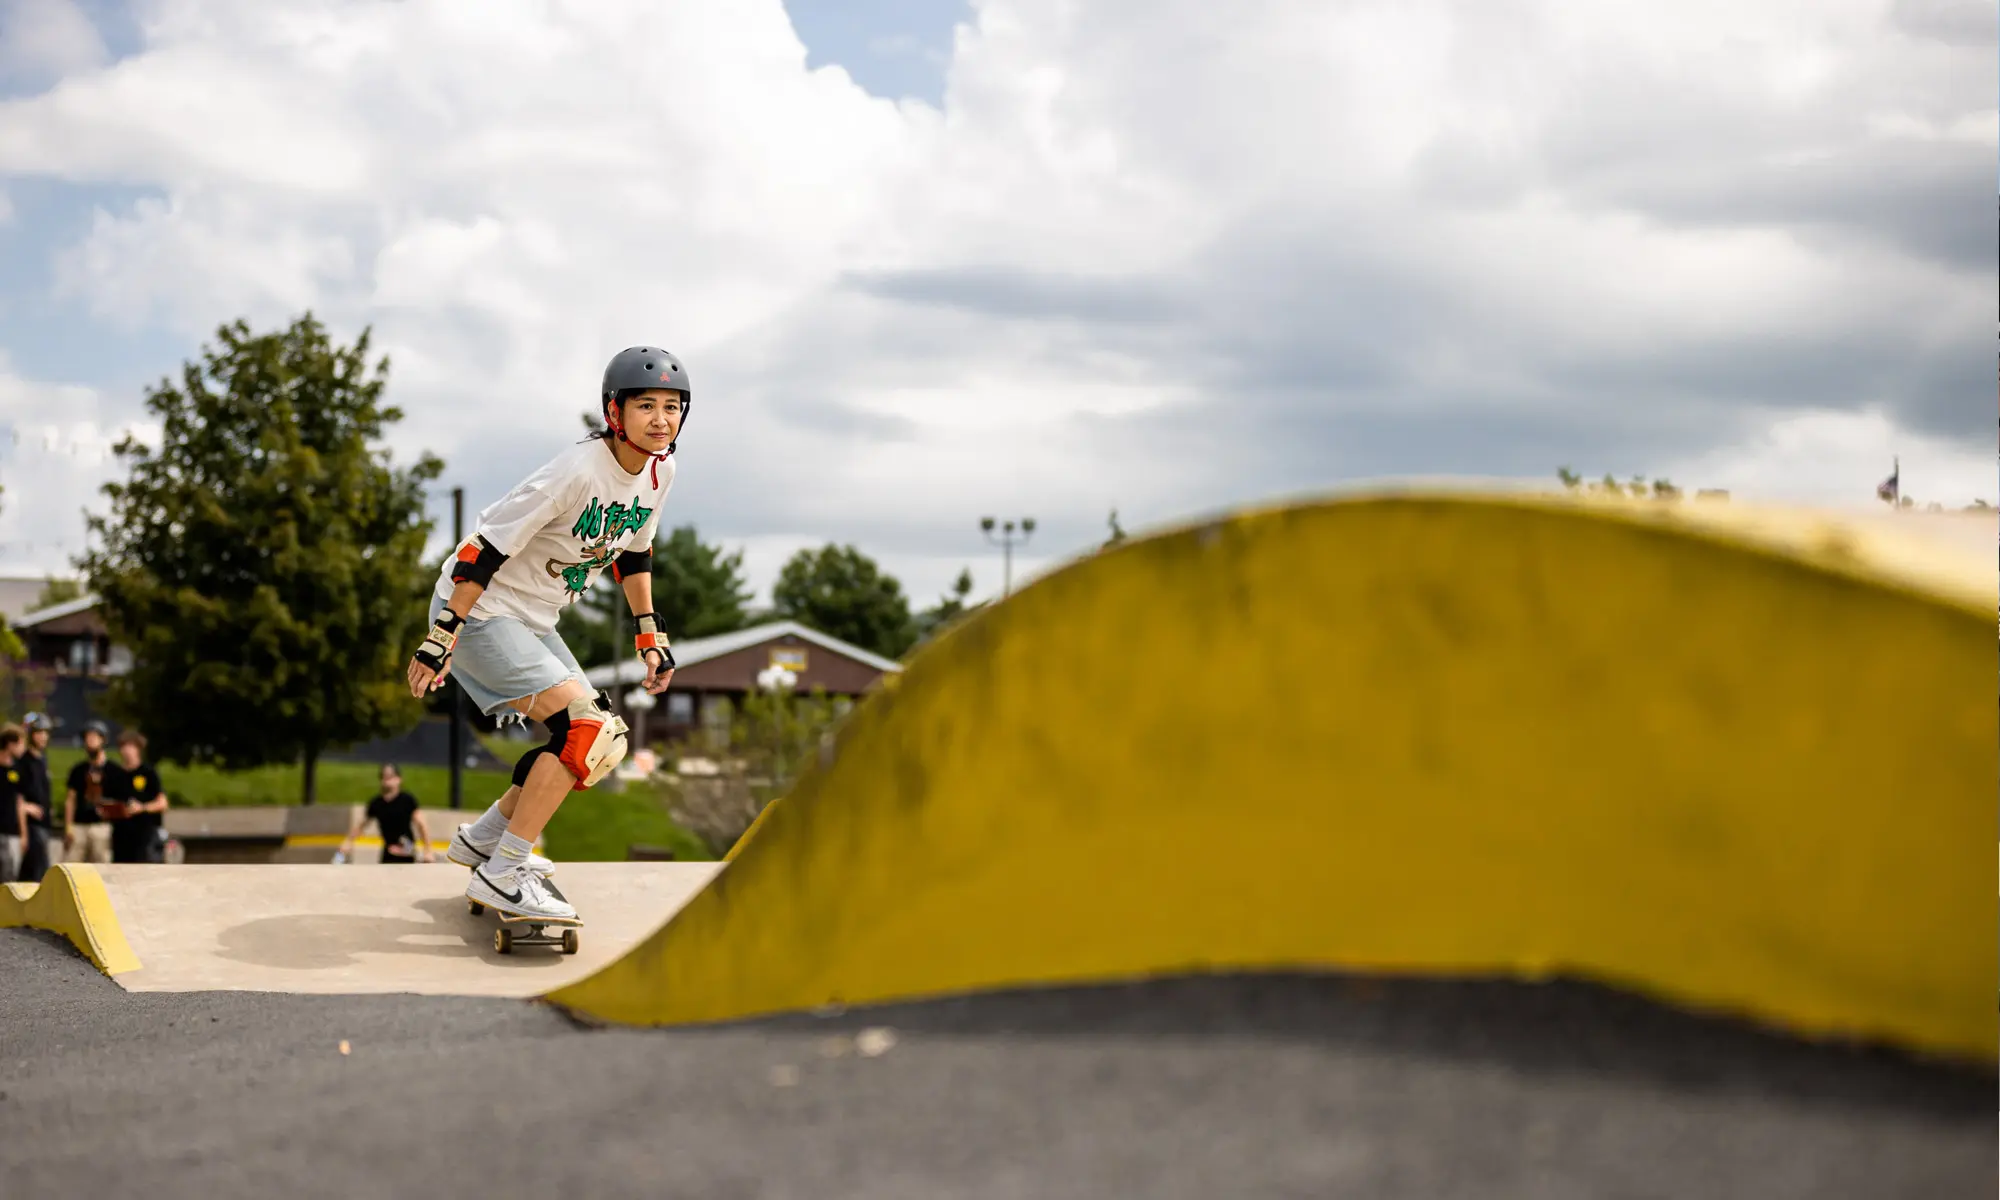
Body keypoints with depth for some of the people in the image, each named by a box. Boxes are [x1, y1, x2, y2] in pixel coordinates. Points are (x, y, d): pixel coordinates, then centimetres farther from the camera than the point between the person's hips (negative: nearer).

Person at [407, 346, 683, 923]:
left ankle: (484, 838, 25)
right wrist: (443, 635, -25)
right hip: (480, 613, -9)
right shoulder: (576, 471, -26)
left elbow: (633, 551, 16)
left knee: (602, 743, 9)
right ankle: (501, 876, -14)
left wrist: (649, 634, 15)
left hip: (533, 622, 9)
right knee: (586, 729, -19)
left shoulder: (657, 472, -2)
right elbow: (487, 548, -25)